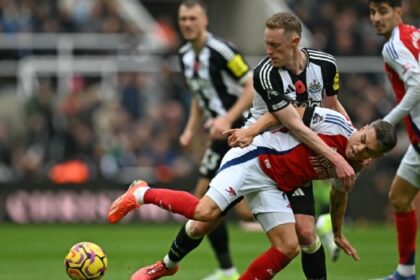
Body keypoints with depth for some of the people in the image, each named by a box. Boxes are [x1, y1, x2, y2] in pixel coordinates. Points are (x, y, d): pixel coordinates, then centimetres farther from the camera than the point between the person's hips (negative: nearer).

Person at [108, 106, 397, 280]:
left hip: (274, 186, 8)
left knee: (289, 248, -6)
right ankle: (143, 194, -3)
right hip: (254, 160, -8)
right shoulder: (333, 124, -19)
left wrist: (338, 233, 35)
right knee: (206, 211, -26)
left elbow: (339, 194, 26)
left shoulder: (352, 168, 5)